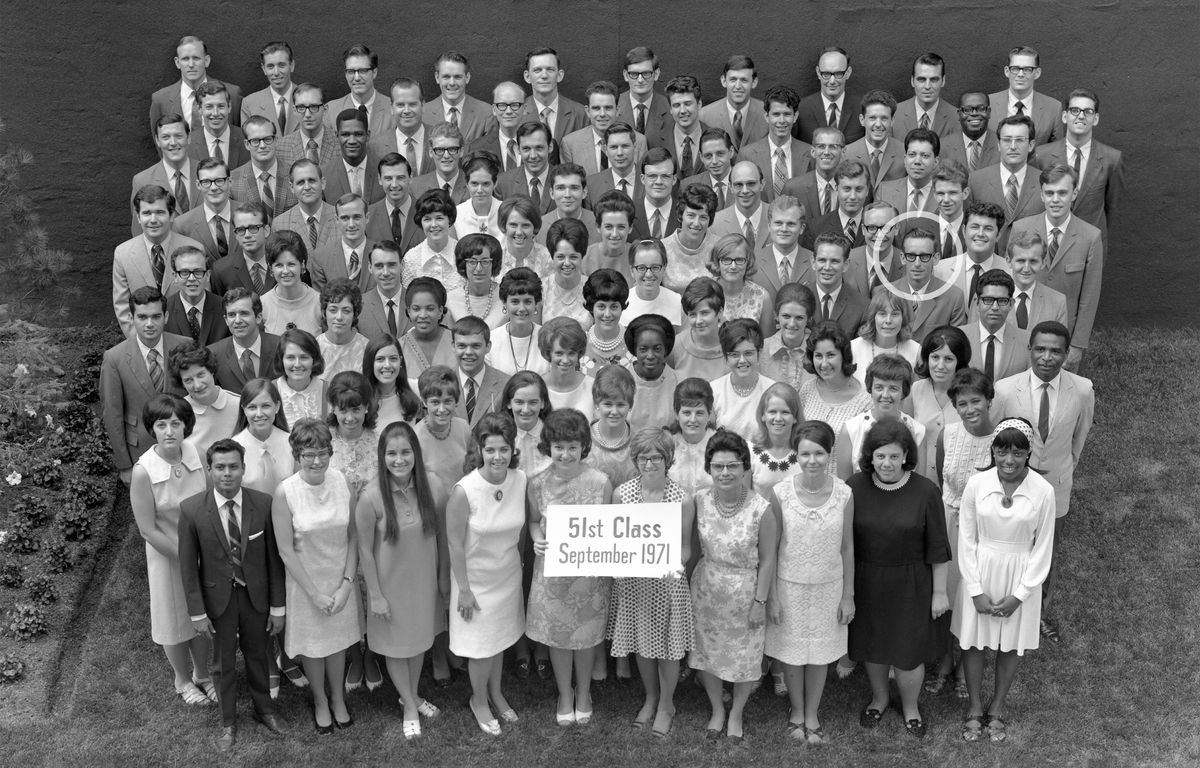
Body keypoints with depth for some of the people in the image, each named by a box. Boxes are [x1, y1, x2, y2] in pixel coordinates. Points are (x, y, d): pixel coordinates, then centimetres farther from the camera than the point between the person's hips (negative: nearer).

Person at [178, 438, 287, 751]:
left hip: (256, 594, 1)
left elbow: (274, 558, -7)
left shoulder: (263, 504, -15)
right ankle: (228, 721, 38)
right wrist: (197, 612, -8)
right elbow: (188, 565, -9)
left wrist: (278, 606, -4)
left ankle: (264, 708, 45)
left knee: (258, 655, 20)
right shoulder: (191, 509, -17)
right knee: (223, 661, 16)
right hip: (217, 596, -1)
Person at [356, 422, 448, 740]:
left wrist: (444, 575, 5)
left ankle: (412, 695, 49)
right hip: (390, 582, -3)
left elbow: (441, 534, -3)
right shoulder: (371, 497, -25)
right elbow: (365, 549, -15)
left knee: (420, 637, 23)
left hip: (424, 579, 3)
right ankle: (410, 705, 39)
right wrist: (375, 595, -11)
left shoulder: (433, 487, -18)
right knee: (395, 643, 16)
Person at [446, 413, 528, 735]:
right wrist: (464, 589, -14)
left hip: (509, 574, 4)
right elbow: (455, 544, -18)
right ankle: (479, 701, 37)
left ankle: (496, 693, 47)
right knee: (482, 647, 10)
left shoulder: (521, 480, -14)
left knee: (500, 639, 23)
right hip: (477, 579, -4)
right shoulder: (464, 491, -27)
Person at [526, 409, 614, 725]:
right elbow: (534, 521, 5)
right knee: (558, 635, 15)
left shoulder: (600, 481, -14)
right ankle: (565, 695, 38)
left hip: (590, 571, -1)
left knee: (587, 635, 16)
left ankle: (583, 693, 41)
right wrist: (537, 540, -15)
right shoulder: (538, 483, -11)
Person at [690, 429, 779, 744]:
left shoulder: (761, 509, -19)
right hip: (706, 592, 3)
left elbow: (767, 560, -12)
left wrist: (760, 602, -10)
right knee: (707, 653, 17)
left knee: (745, 658, 14)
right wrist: (689, 585, 2)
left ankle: (736, 714, 40)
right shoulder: (699, 502, -10)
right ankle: (717, 710, 42)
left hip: (745, 596, -3)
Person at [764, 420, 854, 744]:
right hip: (789, 585, -1)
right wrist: (771, 595, -5)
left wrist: (848, 595, 3)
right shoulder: (779, 493, -14)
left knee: (820, 653, 15)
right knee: (791, 651, 14)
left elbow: (847, 547, -1)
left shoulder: (844, 494, -11)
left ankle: (812, 715, 35)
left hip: (828, 586, 1)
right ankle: (797, 711, 37)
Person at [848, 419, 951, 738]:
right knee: (871, 645, 18)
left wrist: (939, 591, -4)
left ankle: (910, 707, 36)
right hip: (865, 582, 2)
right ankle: (879, 697, 46)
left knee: (908, 651, 8)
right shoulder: (855, 487, -9)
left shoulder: (925, 491, -14)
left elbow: (937, 547, -7)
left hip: (910, 584, -2)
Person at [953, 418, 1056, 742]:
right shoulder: (976, 484, -14)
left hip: (1020, 577, 0)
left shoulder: (1043, 491, -15)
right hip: (980, 572, 1)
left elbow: (1043, 548, -7)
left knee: (1011, 644, 14)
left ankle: (997, 708, 36)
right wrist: (976, 591, -9)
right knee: (973, 640, 12)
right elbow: (966, 540, -6)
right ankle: (975, 707, 33)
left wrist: (1019, 594, -9)